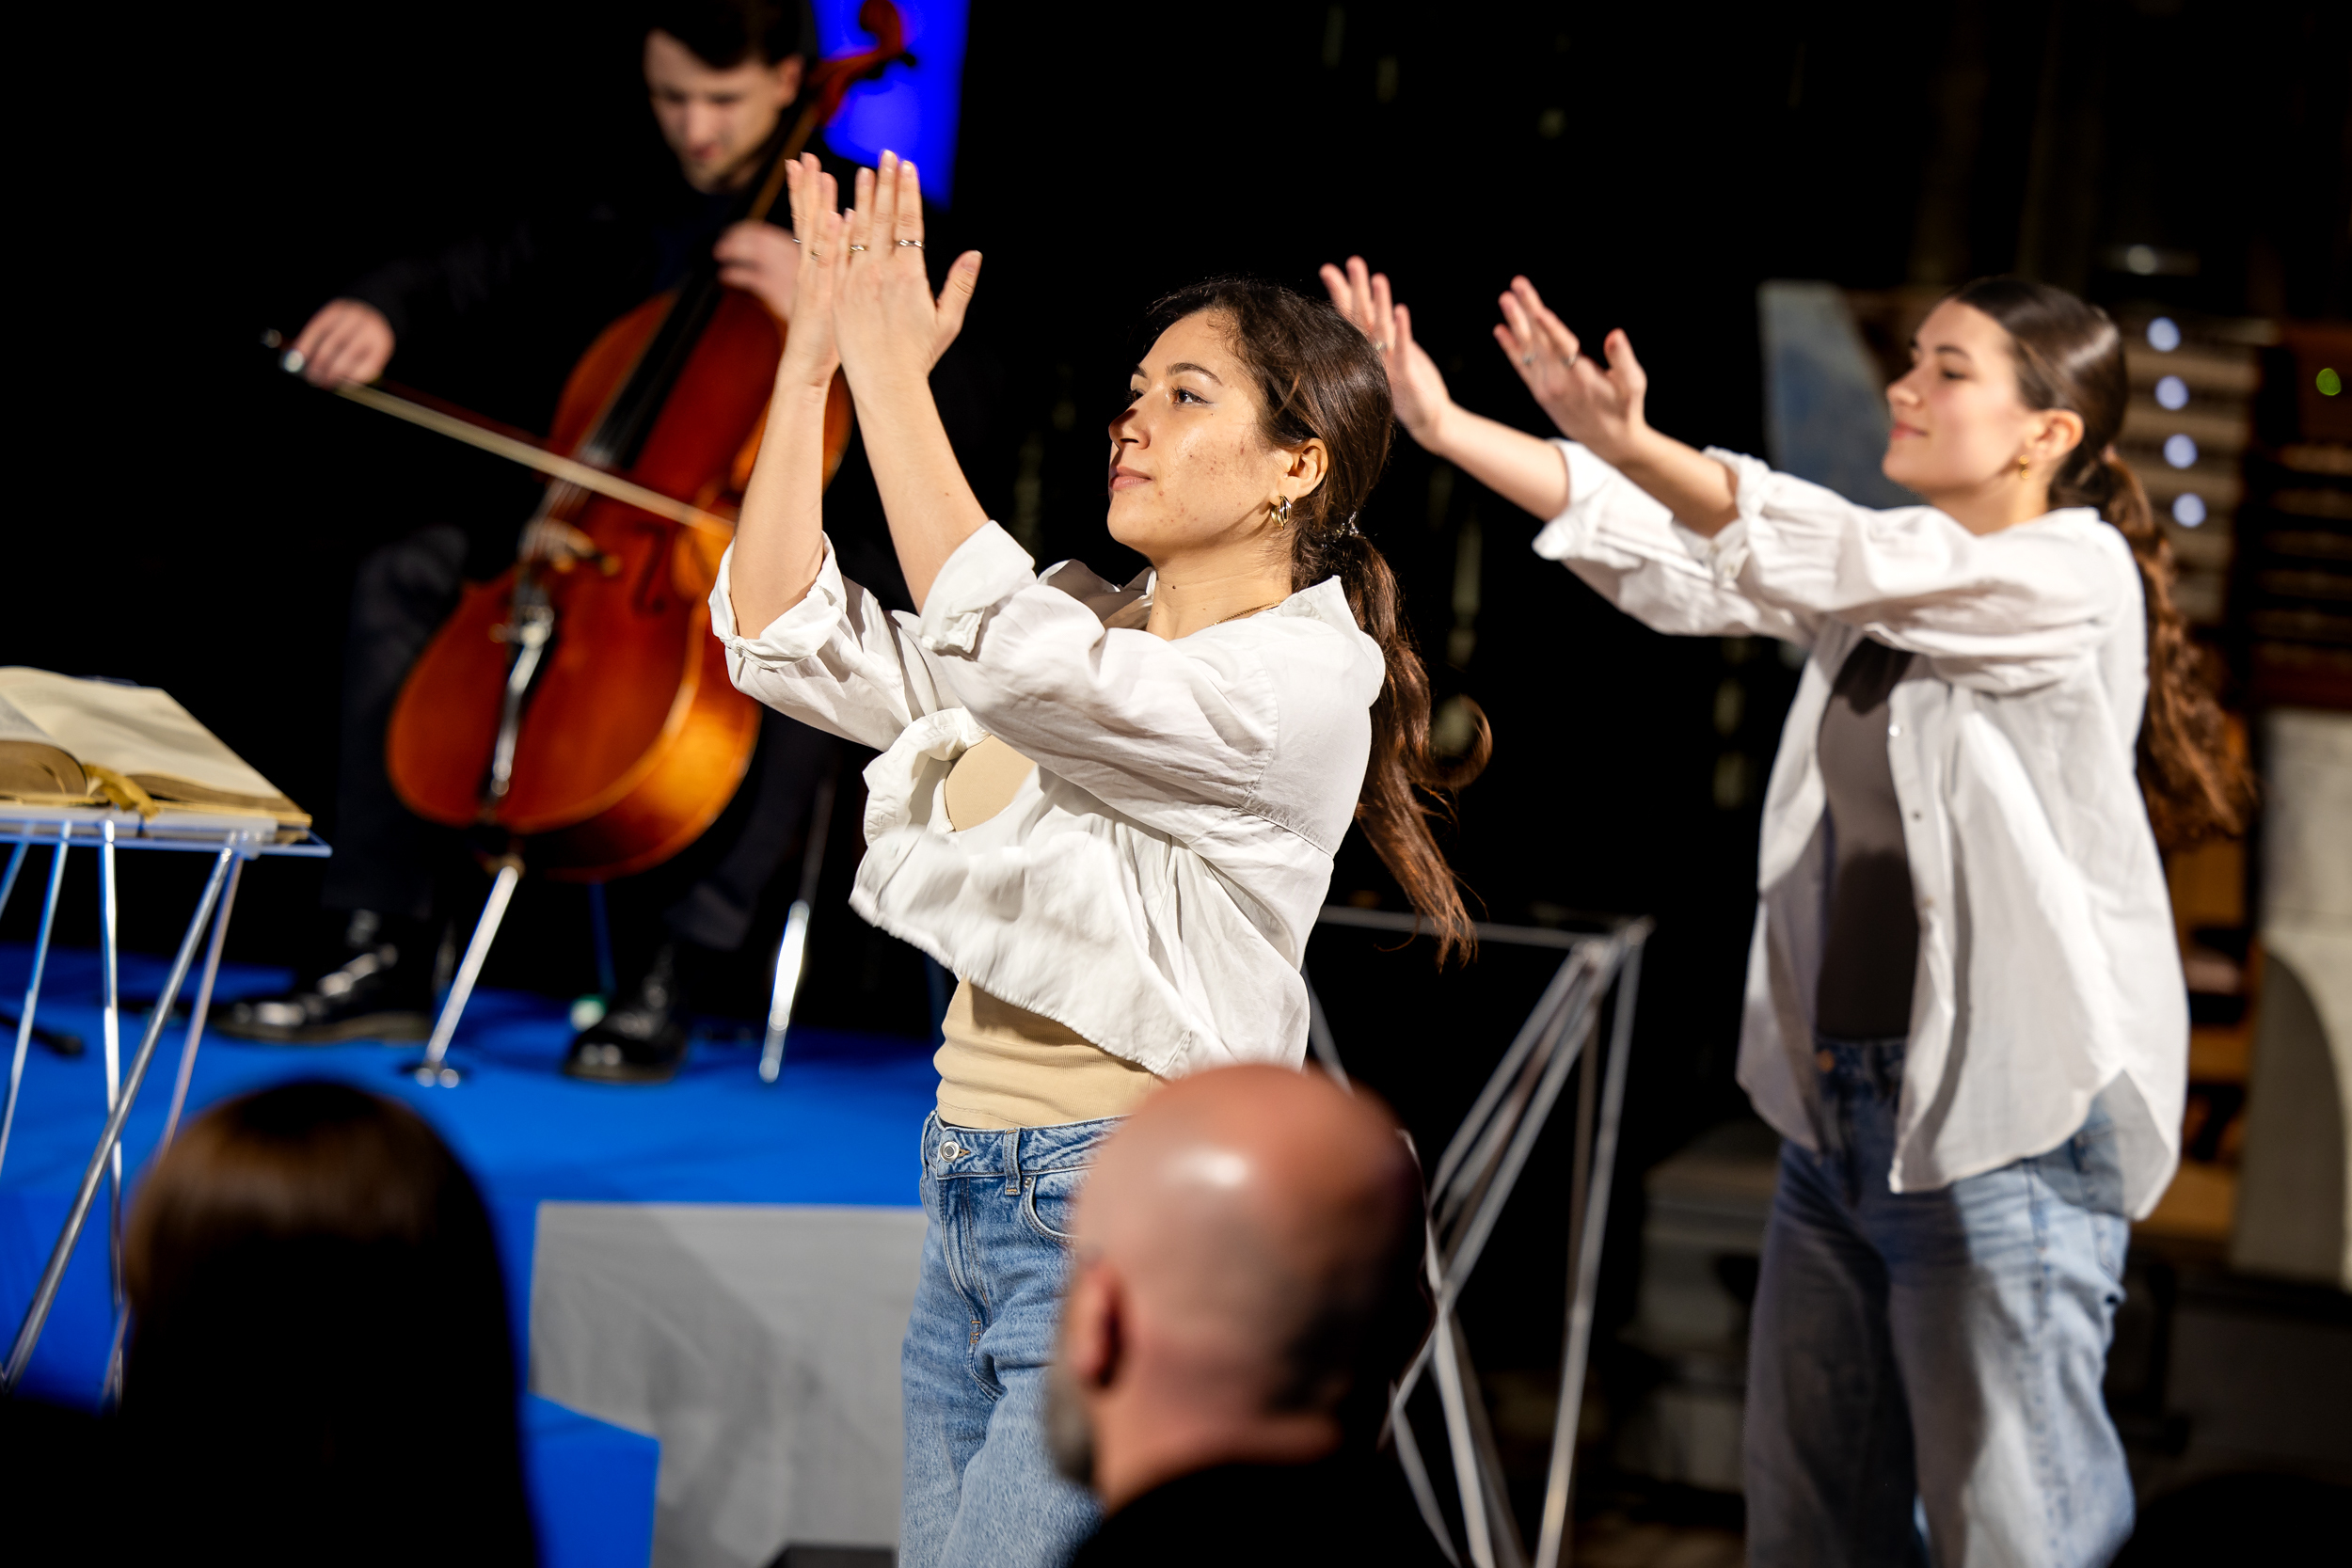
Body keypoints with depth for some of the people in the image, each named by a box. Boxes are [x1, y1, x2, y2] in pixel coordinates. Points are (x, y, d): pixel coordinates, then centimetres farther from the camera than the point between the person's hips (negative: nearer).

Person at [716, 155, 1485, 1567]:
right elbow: (788, 640, 7)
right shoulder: (1086, 621, 13)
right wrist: (812, 358, 0)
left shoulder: (1306, 677, -12)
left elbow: (1007, 658, -28)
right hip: (972, 1214, 8)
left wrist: (894, 374, -23)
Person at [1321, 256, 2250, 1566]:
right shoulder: (1884, 573, 12)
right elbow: (1677, 563, 2)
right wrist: (1442, 423, -7)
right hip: (1839, 1112, 8)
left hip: (2005, 1134, -8)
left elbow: (1836, 560, -25)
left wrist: (1634, 447, -39)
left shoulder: (2077, 573, -10)